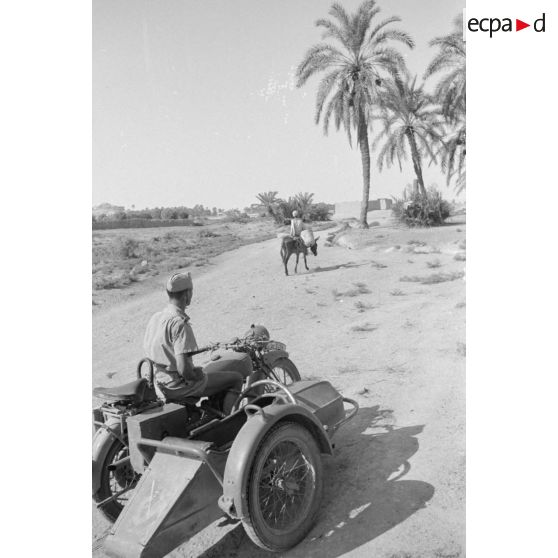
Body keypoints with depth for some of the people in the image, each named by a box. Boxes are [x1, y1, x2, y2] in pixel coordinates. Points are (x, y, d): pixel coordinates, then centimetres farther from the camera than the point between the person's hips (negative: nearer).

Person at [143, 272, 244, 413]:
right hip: (180, 386, -9)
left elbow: (148, 351, 11)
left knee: (220, 374, 29)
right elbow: (183, 369, -31)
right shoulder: (180, 324, -26)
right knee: (236, 379, 4)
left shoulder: (155, 317, 1)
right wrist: (197, 375, -9)